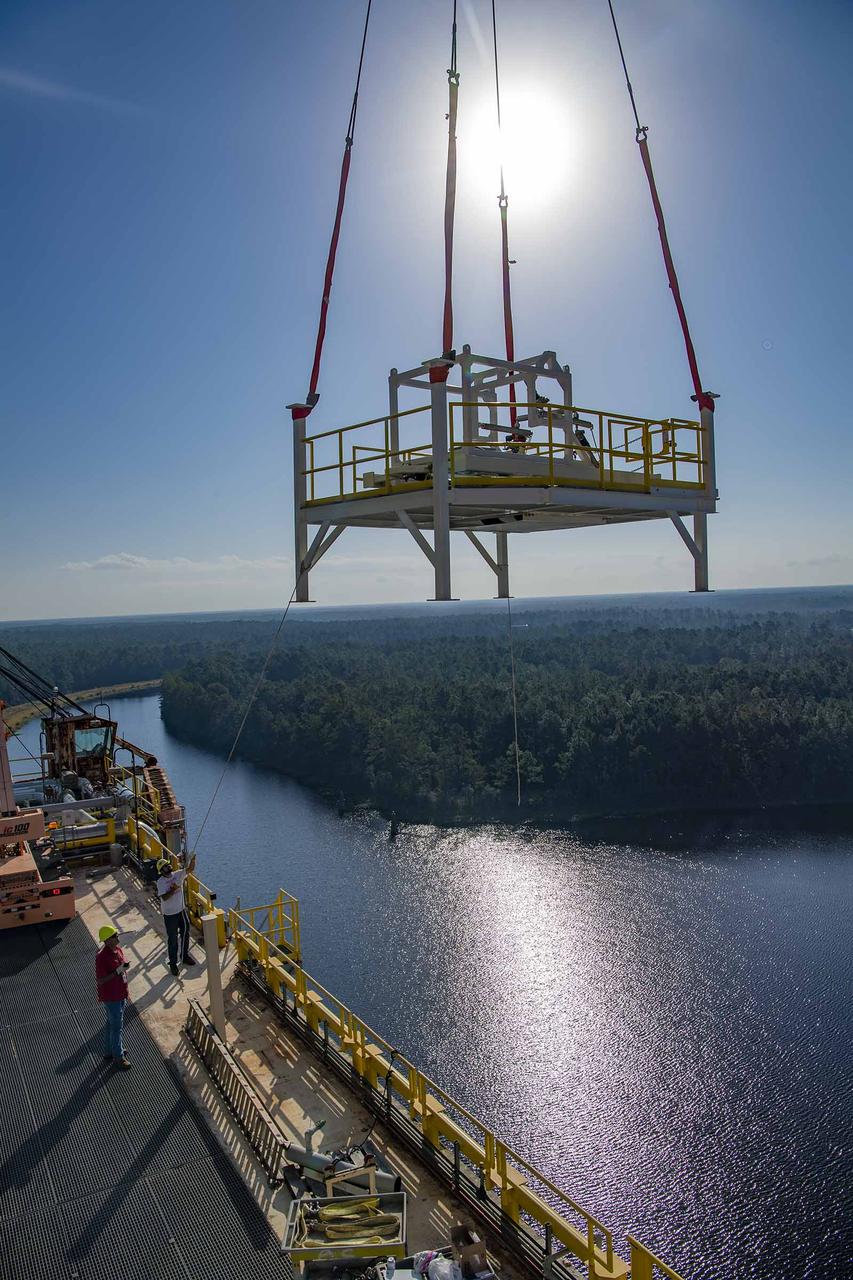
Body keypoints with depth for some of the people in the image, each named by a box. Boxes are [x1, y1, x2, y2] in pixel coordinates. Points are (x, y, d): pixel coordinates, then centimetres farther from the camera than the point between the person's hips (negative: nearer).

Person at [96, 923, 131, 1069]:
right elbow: (100, 981, -26)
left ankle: (111, 1050, 40)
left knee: (113, 1023, 23)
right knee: (116, 1026, 6)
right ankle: (118, 1057, 22)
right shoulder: (102, 957, -27)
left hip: (120, 995, 8)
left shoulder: (118, 950, -2)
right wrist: (117, 971, -33)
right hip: (110, 998, -8)